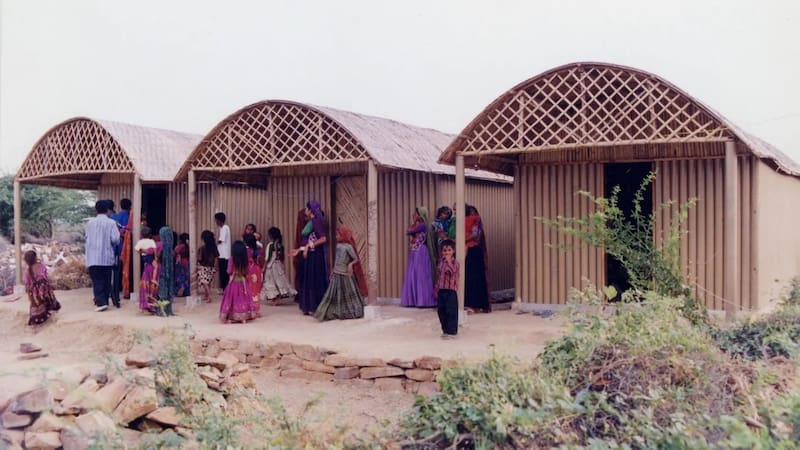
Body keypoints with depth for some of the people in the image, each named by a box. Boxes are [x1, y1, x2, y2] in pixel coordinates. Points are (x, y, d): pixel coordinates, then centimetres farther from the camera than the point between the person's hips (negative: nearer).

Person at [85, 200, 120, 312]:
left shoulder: (90, 223, 4)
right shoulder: (111, 223, -4)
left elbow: (87, 238, 8)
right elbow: (115, 239, -10)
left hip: (93, 258, 1)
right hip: (107, 257, -1)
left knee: (97, 281, 1)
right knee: (106, 281, 11)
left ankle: (101, 302, -11)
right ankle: (105, 302, 16)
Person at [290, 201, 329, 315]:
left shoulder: (316, 221, -11)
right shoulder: (310, 222, 14)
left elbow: (323, 238, -20)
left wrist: (309, 246, -19)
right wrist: (298, 250, 18)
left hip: (314, 255, -9)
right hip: (308, 255, 9)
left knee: (314, 280, -3)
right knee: (307, 281, 11)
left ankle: (315, 307, 3)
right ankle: (309, 307, 17)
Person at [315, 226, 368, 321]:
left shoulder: (348, 246, -13)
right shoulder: (338, 245, 6)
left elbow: (356, 259, -13)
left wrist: (350, 264, -32)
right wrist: (333, 272, 14)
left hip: (345, 275, -6)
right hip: (336, 274, 6)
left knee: (348, 294, 5)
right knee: (334, 294, 6)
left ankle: (353, 312, 18)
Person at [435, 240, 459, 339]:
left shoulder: (455, 263, -7)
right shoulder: (441, 262, 10)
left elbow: (453, 271, -27)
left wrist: (449, 261, -29)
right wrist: (437, 289, 16)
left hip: (451, 290, -6)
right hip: (441, 290, 6)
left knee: (451, 311, -4)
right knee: (441, 310, 10)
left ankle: (451, 331, 3)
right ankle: (445, 329, 23)